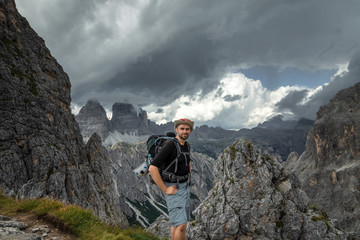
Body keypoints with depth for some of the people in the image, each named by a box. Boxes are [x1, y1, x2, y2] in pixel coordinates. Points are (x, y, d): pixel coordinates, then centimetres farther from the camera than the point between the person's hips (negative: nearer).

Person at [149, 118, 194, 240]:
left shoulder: (186, 145, 6)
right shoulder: (169, 145, -22)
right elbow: (152, 168, -27)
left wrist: (188, 179, 14)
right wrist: (165, 189, -22)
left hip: (184, 187, 8)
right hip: (173, 189, -8)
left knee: (177, 223, 16)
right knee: (181, 225, -11)